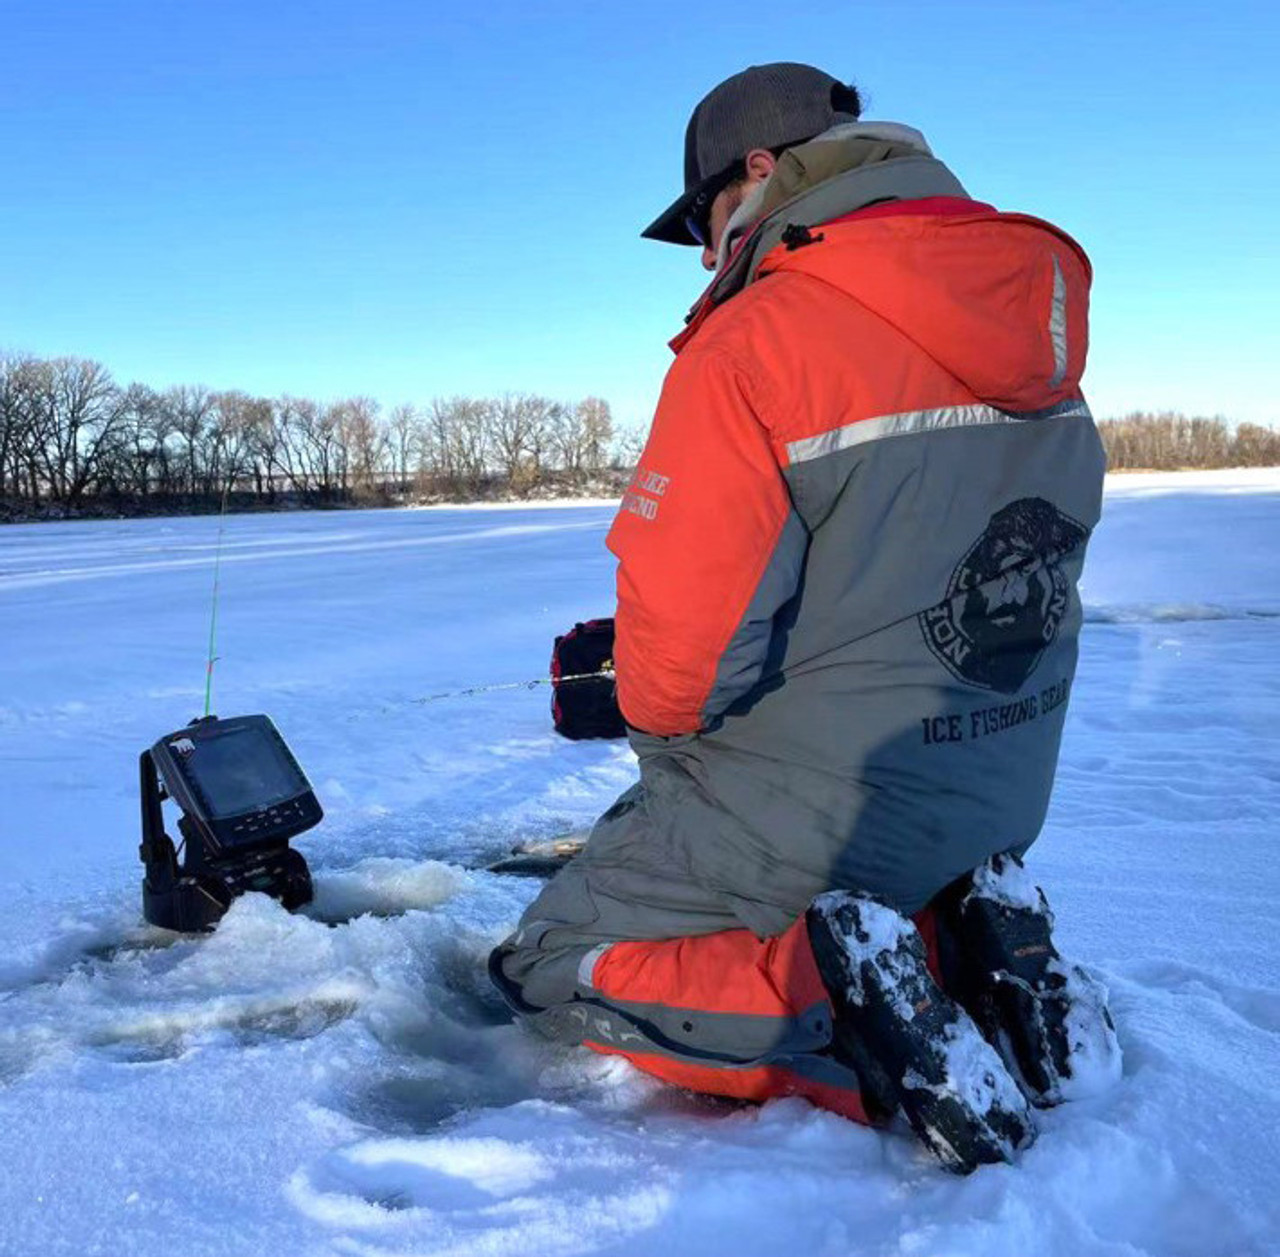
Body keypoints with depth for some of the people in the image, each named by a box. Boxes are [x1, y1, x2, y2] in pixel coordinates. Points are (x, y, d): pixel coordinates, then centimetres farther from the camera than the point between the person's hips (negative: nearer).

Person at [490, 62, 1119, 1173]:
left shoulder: (751, 344, -21)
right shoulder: (1035, 330, 3)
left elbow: (680, 648, -23)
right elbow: (1030, 576, 12)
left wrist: (661, 718, 0)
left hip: (807, 815, -7)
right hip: (998, 804, 8)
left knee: (549, 968, 11)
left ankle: (846, 995, -12)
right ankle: (973, 953, 6)